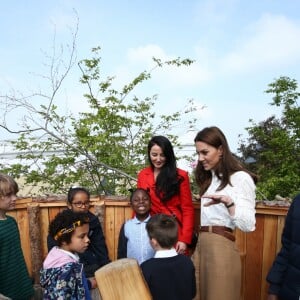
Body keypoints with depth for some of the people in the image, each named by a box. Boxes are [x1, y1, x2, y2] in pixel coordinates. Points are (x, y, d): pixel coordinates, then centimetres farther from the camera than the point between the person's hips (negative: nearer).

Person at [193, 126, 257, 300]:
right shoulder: (208, 179, 17)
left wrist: (228, 202, -27)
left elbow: (248, 225, -15)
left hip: (221, 247, -7)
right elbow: (208, 215, 13)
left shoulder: (240, 178, -7)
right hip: (202, 246, 7)